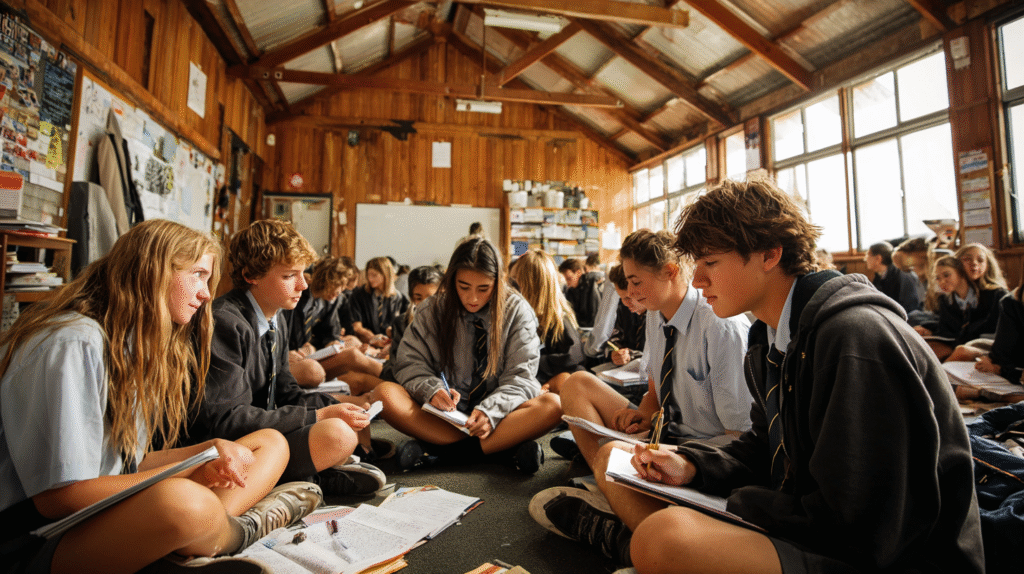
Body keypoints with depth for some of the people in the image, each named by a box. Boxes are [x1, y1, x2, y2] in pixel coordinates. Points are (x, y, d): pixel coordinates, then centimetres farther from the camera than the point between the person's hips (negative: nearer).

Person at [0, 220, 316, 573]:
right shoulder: (73, 344, -18)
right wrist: (191, 472, -20)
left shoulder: (132, 342, 12)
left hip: (116, 517, 9)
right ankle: (239, 531, -8)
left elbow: (127, 462, 9)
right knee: (184, 503, -40)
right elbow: (58, 496, -21)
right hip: (35, 544, -9)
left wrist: (210, 452, -8)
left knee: (271, 443, 3)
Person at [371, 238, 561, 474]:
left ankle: (442, 452, -28)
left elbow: (520, 377, -5)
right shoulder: (433, 310, 2)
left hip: (497, 417, 0)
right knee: (385, 394, -26)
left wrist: (490, 412, -23)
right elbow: (409, 363, 2)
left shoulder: (516, 310, -1)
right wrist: (432, 390, -20)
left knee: (553, 404, -29)